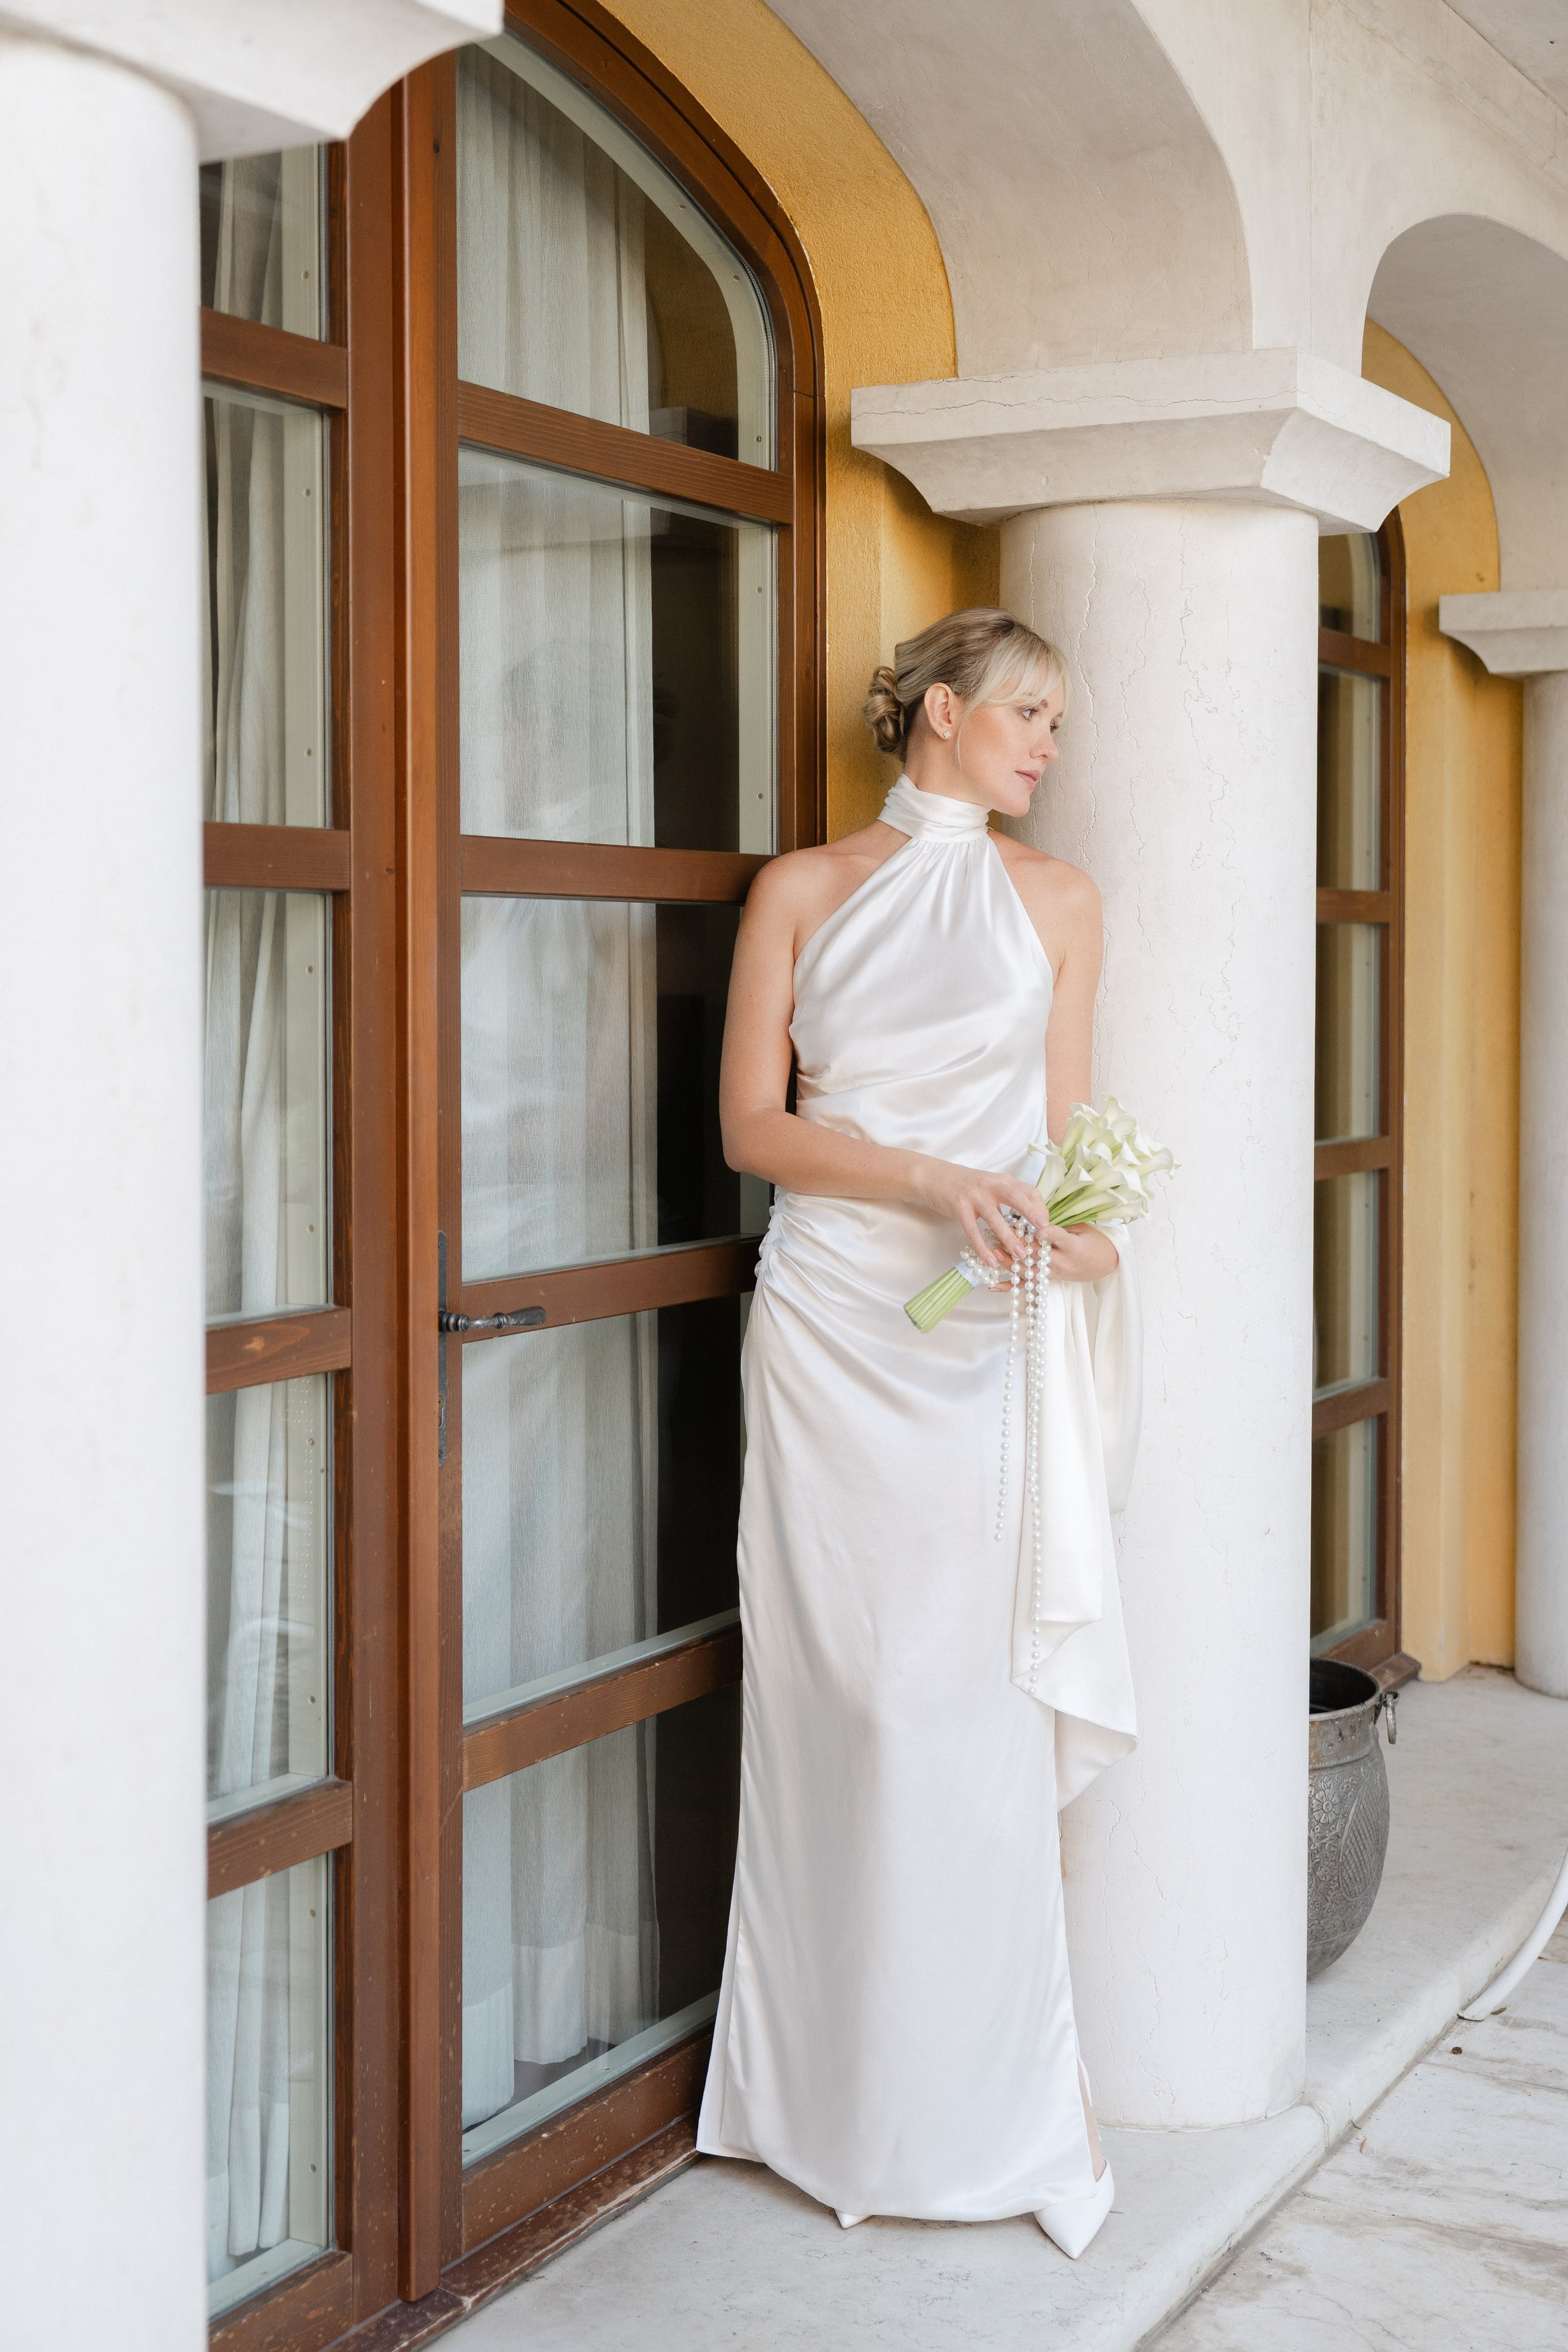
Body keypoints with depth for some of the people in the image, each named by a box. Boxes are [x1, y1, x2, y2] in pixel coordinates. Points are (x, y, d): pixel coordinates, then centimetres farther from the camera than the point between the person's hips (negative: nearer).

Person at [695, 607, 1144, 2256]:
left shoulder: (1054, 900, 12)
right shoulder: (802, 890, 8)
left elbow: (1066, 1129, 10)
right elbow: (750, 1124, 1)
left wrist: (1079, 1234, -12)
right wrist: (926, 1181, -14)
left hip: (988, 1334, 1)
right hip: (833, 1325, 0)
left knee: (980, 1703, -3)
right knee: (835, 1689, 1)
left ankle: (997, 2100, 9)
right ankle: (832, 2098, 15)